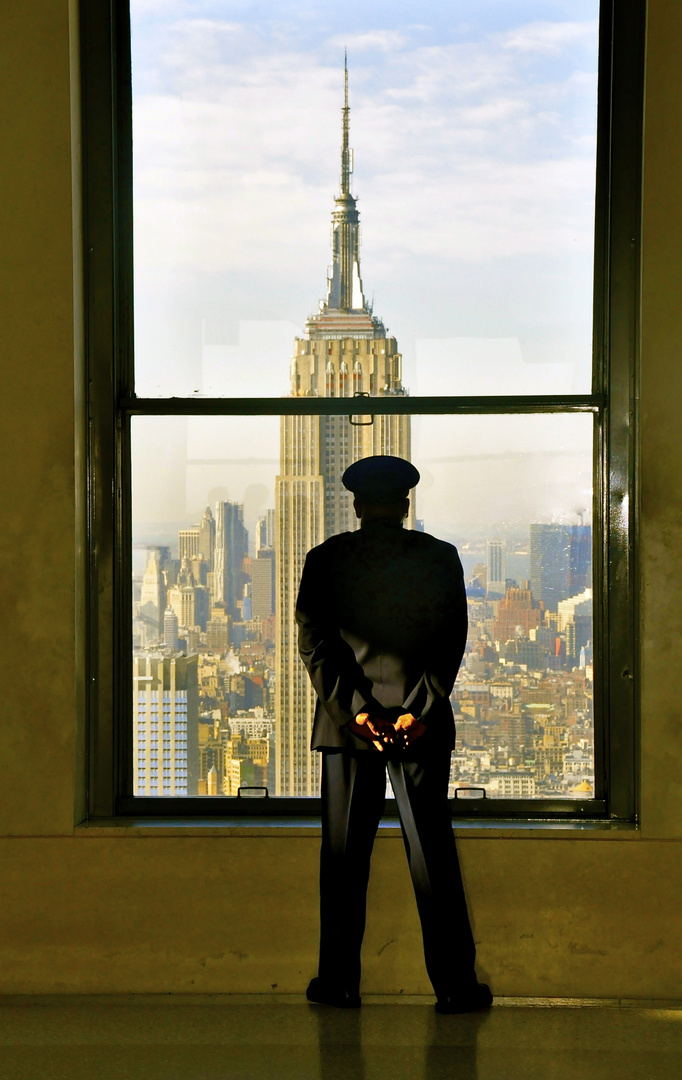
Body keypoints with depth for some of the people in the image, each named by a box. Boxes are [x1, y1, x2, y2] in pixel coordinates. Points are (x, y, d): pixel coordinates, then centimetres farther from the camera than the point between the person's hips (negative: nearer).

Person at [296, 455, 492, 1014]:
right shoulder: (440, 558, 2)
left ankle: (339, 981, 10)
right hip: (423, 722, 0)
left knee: (344, 856, 7)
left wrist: (356, 710, -9)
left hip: (347, 721, 0)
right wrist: (419, 711, -10)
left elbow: (314, 643, -5)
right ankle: (454, 984, 6)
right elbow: (451, 642, -5)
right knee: (433, 853, 4)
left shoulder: (326, 559, 2)